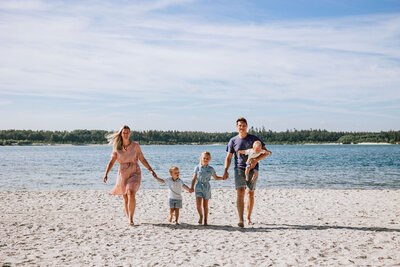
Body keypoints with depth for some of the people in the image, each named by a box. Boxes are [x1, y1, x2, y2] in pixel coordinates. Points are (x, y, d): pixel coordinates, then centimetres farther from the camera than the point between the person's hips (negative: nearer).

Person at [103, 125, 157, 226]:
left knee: (131, 194, -23)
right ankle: (129, 219, 25)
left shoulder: (135, 145, -2)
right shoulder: (117, 147, 2)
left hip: (134, 173, -2)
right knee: (125, 198, 9)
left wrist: (151, 170, -3)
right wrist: (106, 174, -10)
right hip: (122, 175, 2)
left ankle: (131, 219, -18)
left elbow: (142, 159, 4)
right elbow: (111, 161, 1)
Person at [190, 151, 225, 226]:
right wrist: (192, 187, 0)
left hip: (206, 187, 0)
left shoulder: (211, 169, 3)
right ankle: (201, 216, 15)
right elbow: (194, 178, 6)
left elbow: (216, 178, 14)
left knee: (205, 205, 5)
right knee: (198, 204, -11)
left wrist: (223, 178, -2)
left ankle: (205, 220, 17)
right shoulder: (197, 167, 1)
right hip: (199, 186, 0)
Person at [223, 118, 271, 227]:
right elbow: (228, 157, 7)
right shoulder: (233, 140, 5)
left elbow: (265, 152, 2)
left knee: (250, 194, 8)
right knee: (240, 193, -16)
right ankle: (241, 220, -21)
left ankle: (249, 218, 23)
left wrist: (256, 160, -15)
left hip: (252, 169, 1)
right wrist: (226, 171, -6)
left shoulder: (254, 139, 3)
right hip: (239, 169, -1)